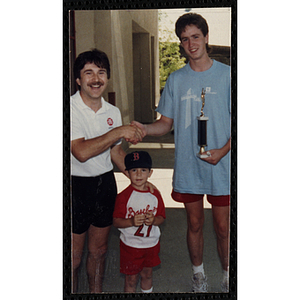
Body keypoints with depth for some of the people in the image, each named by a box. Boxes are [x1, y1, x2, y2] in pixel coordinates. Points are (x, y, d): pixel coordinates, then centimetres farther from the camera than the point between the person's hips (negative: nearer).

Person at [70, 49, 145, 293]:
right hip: (76, 185, -6)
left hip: (105, 183, 6)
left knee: (98, 250, 20)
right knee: (73, 258, 5)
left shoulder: (113, 112, 5)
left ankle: (96, 292, 37)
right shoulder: (70, 109, -16)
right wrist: (119, 132, -27)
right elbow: (81, 152, -28)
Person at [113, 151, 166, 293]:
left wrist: (153, 220, -18)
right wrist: (131, 221, -31)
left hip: (151, 243, 4)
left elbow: (161, 217, 4)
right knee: (131, 279, 6)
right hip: (130, 244, -4)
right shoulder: (124, 196, -14)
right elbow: (116, 221, -14)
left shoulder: (155, 194, -2)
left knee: (147, 274, 21)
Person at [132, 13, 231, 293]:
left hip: (221, 167, -2)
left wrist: (223, 150, -16)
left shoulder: (226, 74, -2)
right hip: (187, 167, 2)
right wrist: (144, 128, -14)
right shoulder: (175, 79, 6)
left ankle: (227, 274, 27)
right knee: (194, 224, 14)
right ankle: (198, 272, 33)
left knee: (223, 227, 5)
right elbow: (166, 123, 8)